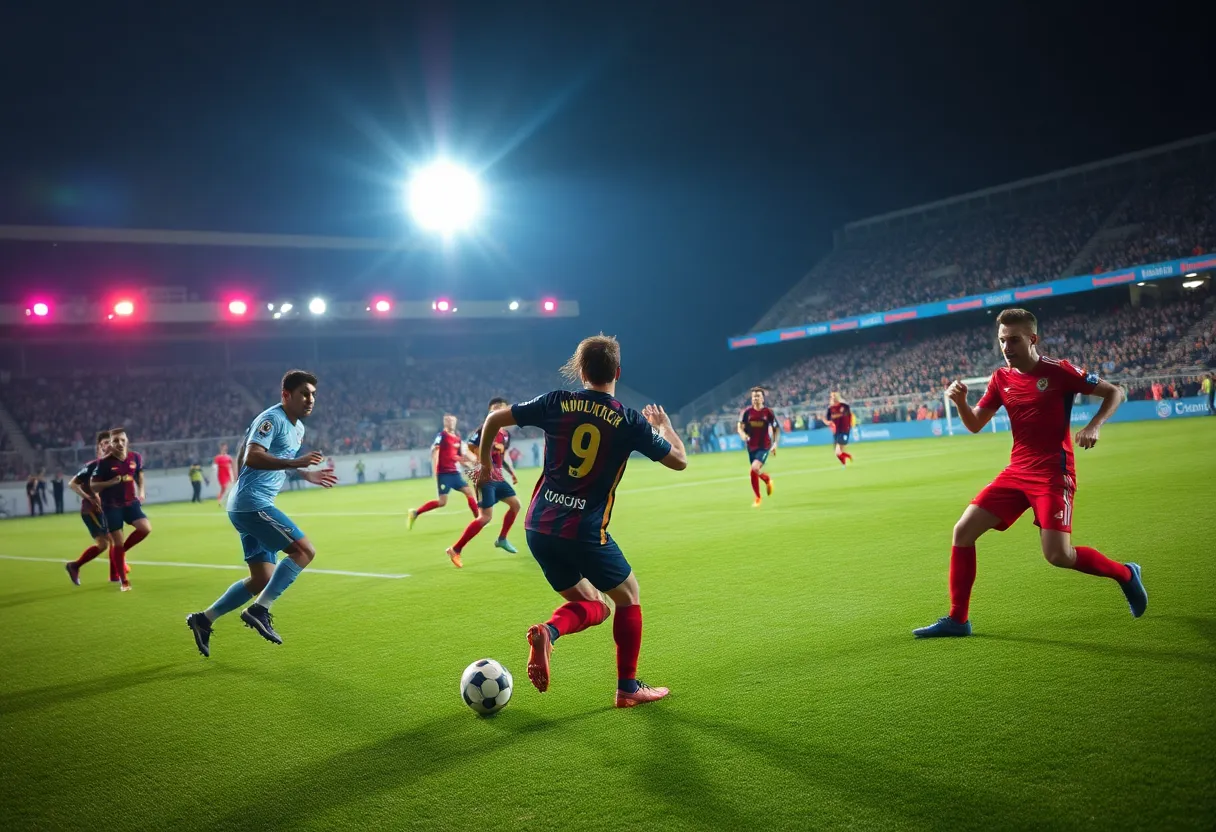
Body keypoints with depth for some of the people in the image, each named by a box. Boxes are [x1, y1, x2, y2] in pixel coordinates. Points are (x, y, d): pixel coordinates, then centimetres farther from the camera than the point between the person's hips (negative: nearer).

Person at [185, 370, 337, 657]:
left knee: (263, 579, 10)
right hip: (252, 503, -10)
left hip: (249, 508, 10)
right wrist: (295, 463, -32)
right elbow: (252, 458, -25)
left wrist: (307, 474, 25)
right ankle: (259, 611, -16)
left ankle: (204, 619, 18)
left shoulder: (297, 427, 18)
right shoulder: (271, 419, -12)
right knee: (304, 549, -18)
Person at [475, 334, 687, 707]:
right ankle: (628, 688, 20)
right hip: (585, 533, -4)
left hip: (539, 527, 4)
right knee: (628, 595, 19)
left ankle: (547, 632, -11)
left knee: (591, 605, 20)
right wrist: (663, 424, 25)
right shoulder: (631, 421, -5)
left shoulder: (558, 403, 2)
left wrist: (485, 464, 23)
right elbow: (679, 460, 6)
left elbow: (494, 419, 8)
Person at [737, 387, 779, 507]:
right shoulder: (747, 411, -2)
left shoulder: (768, 412, -6)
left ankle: (768, 480, 6)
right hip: (751, 446, 3)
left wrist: (775, 443, -2)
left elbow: (776, 428, 5)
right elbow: (740, 427, -3)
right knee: (754, 473, 11)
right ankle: (757, 498, 31)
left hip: (764, 446, -3)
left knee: (755, 468, -24)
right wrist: (743, 434, -25)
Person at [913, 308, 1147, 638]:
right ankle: (957, 619, 5)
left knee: (1058, 555, -15)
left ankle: (1125, 574, 16)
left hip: (1053, 473, -6)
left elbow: (1114, 392, -2)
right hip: (1017, 471, 6)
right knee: (963, 530, -4)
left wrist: (1094, 426, -19)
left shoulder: (1058, 372, -10)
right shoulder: (1001, 378, 6)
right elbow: (975, 425, 10)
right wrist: (960, 401, -10)